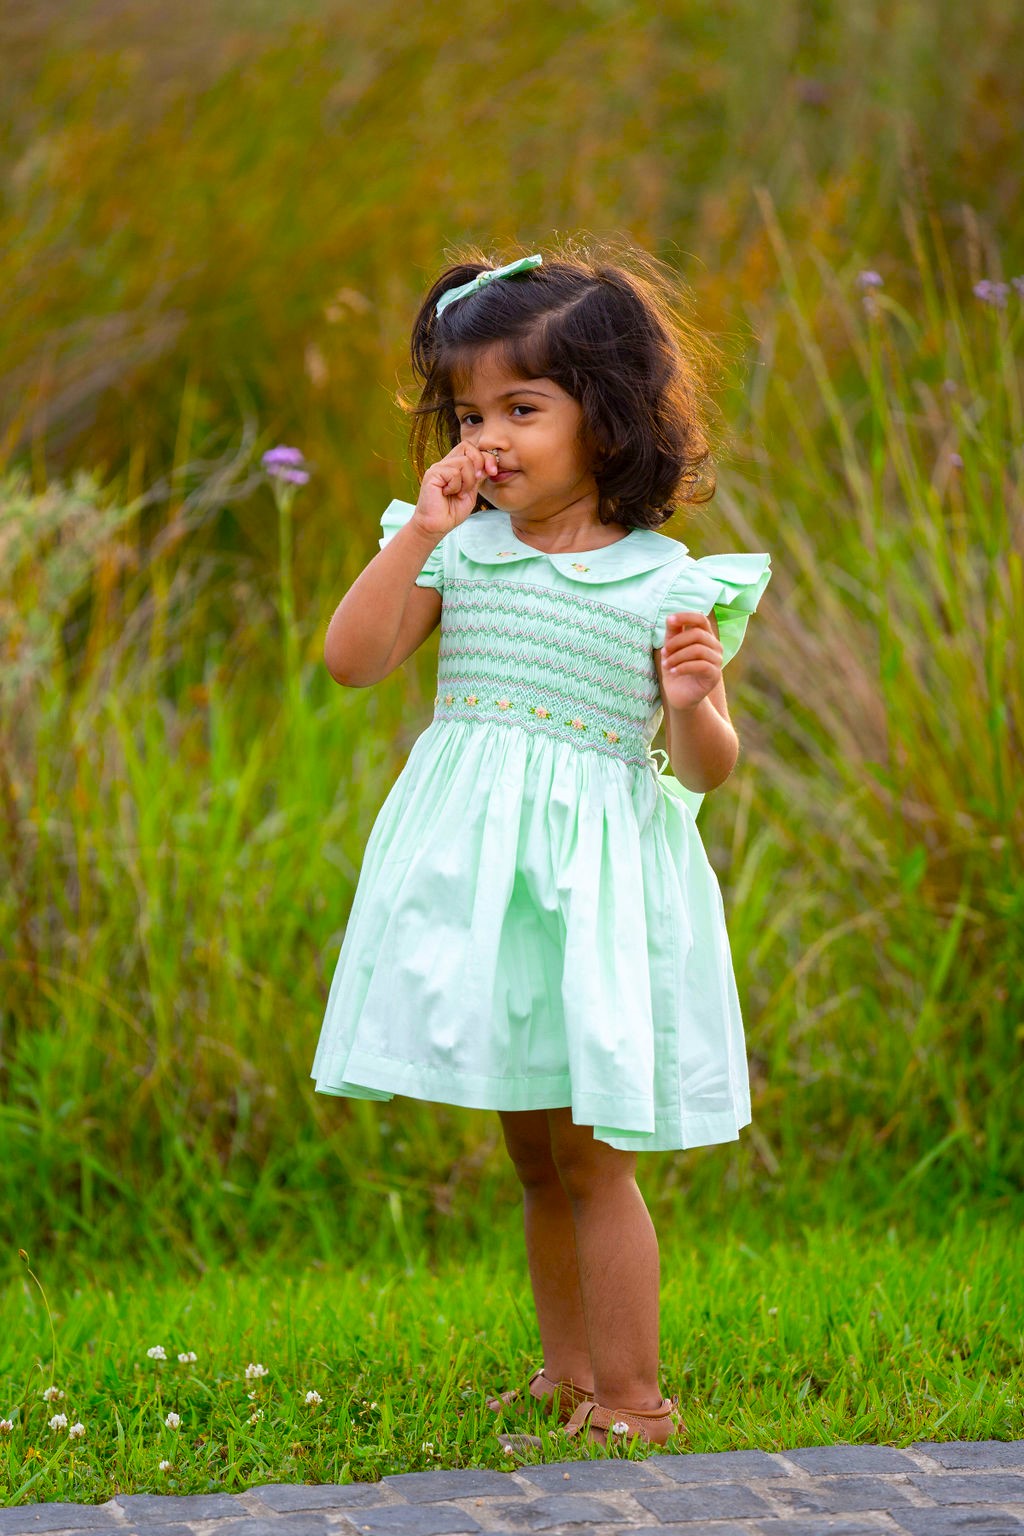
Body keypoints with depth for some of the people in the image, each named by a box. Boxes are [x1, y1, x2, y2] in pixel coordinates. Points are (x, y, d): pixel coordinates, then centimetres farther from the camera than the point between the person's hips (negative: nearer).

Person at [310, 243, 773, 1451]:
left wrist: (692, 705, -24)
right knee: (533, 1157, 14)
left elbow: (706, 770, -2)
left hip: (595, 875, -4)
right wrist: (419, 533, -11)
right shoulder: (459, 551, 3)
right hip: (475, 870, 4)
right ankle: (568, 1373, 28)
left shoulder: (663, 582, -6)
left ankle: (632, 1395, 7)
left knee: (592, 1159, -2)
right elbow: (352, 659, -8)